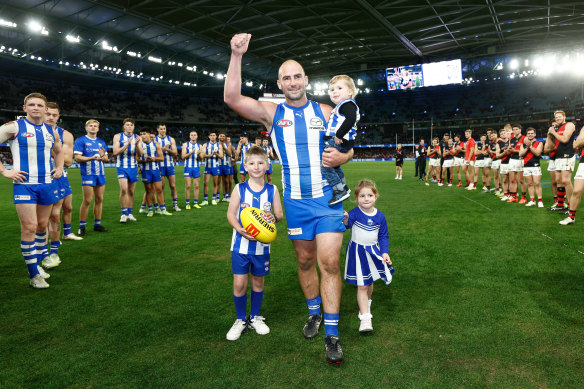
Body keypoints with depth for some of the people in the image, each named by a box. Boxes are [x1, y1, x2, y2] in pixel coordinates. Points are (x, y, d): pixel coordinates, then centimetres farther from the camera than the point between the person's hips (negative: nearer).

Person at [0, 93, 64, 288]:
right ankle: (34, 275, 0)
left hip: (47, 183, 5)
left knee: (42, 225, 11)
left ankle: (37, 263, 27)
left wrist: (59, 168, 15)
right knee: (29, 227, -8)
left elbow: (58, 151, 30)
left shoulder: (51, 131, 12)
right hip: (24, 184, -5)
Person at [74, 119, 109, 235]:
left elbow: (106, 159, 15)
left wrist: (103, 157, -9)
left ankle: (97, 224, 17)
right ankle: (82, 227, 3)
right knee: (87, 201, -7)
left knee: (99, 199, 7)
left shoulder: (101, 142, 17)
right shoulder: (80, 140, 0)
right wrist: (92, 158, -21)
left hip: (100, 174, 6)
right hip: (88, 174, -6)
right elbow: (77, 157, -8)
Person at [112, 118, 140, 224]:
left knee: (131, 191, 8)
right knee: (124, 189, -16)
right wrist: (127, 144, -21)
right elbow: (115, 152, -11)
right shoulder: (118, 136, 0)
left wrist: (136, 144, -18)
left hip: (133, 167, 3)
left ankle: (130, 213, 18)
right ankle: (124, 214, -7)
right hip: (122, 167, -3)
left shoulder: (136, 137, 6)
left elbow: (139, 154, 0)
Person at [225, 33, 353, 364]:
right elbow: (232, 98, -12)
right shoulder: (271, 112, 2)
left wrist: (341, 157, -15)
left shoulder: (324, 111, 4)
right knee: (305, 260, 13)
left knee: (330, 263, -7)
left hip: (328, 198, -1)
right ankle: (314, 313, 35)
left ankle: (332, 334, 3)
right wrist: (236, 56, -21)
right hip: (296, 201, 1)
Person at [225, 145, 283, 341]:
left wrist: (274, 217, -22)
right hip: (241, 244, -1)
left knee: (258, 281, 15)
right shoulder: (239, 188, -4)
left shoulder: (272, 190, -1)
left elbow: (279, 213, 2)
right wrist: (240, 229, -23)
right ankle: (241, 319, 24)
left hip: (262, 245, 1)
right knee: (239, 284, 1)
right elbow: (230, 213, -5)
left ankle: (255, 317, 36)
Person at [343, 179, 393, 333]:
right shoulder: (355, 213, -14)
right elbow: (346, 225, -29)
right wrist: (345, 220, -51)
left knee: (370, 283, 18)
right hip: (357, 252, -4)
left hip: (373, 251, 4)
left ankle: (366, 303, 48)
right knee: (362, 286, -4)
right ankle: (365, 318, 0)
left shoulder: (380, 216, -2)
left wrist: (385, 252, -2)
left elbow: (383, 236, 7)